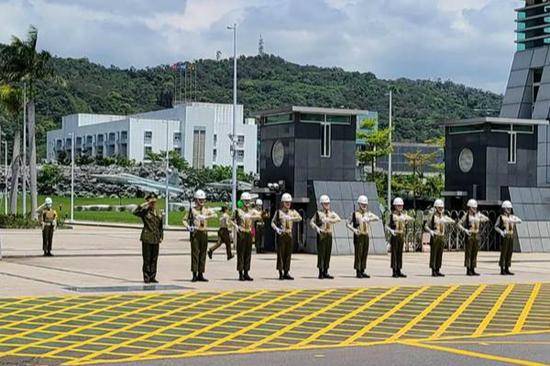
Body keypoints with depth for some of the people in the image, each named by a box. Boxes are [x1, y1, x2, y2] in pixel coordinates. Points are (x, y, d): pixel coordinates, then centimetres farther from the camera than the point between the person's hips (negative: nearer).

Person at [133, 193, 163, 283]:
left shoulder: (158, 213, 13)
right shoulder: (145, 211, -4)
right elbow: (135, 212, -25)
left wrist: (161, 236, 12)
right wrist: (145, 204, -21)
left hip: (156, 239, 5)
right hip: (147, 238, -5)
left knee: (154, 259, 8)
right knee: (147, 259, -3)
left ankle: (152, 277, 15)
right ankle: (146, 278, 1)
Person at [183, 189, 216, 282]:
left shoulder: (207, 210, 10)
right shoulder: (192, 210, 5)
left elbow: (214, 215, -9)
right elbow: (185, 220, 6)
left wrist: (205, 217, -24)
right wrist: (188, 227, -13)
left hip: (204, 233, 3)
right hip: (195, 233, -3)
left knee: (203, 254, 4)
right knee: (195, 253, -6)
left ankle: (200, 274, 10)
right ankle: (194, 275, -5)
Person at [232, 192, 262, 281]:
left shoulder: (252, 211, 8)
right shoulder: (238, 211, 0)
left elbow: (260, 216, -8)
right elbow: (233, 220, 2)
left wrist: (250, 217, -21)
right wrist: (236, 226, -17)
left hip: (249, 234, 4)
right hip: (241, 234, -4)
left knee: (248, 254, 6)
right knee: (241, 254, -4)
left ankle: (246, 273, 13)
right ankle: (240, 274, -2)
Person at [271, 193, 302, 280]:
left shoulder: (293, 212, 10)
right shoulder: (278, 212, 2)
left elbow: (300, 218, -7)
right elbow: (273, 222, 1)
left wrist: (290, 218, -22)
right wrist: (276, 229, -17)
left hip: (290, 235, 4)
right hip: (281, 235, -4)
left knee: (288, 254, 6)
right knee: (281, 254, -4)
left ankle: (286, 272, 12)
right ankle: (281, 273, -2)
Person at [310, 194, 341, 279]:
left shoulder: (331, 213, 9)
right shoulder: (318, 213, -1)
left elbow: (338, 219, -6)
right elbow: (312, 222, -4)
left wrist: (329, 220, -19)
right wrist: (317, 228, -19)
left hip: (329, 235, 5)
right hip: (321, 235, -4)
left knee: (328, 254, 6)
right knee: (321, 254, -5)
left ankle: (325, 272, 12)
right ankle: (321, 273, -2)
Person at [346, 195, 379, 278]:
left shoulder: (368, 213, 12)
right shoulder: (355, 213, 1)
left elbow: (377, 218, -2)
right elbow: (348, 224, 1)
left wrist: (369, 219, -19)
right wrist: (354, 229, -15)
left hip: (366, 236, 5)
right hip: (358, 236, -5)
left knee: (365, 254, 6)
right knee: (358, 254, -6)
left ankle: (362, 271, 13)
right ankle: (358, 272, -2)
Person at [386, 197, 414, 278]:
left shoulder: (403, 215, 10)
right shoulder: (392, 215, -5)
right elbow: (387, 226, -6)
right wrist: (391, 230, -23)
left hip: (402, 236, 5)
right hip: (395, 236, -5)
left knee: (400, 253, 9)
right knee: (394, 253, -3)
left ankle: (399, 271, 14)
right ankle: (394, 272, -1)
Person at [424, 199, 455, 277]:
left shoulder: (444, 217, 11)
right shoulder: (432, 217, -3)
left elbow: (452, 221, 3)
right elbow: (426, 226, -3)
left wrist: (445, 221, -14)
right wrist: (430, 231, -21)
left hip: (442, 237, 5)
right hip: (435, 237, -5)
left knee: (440, 254, 8)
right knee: (433, 254, -3)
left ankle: (438, 270, 14)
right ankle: (433, 271, 0)